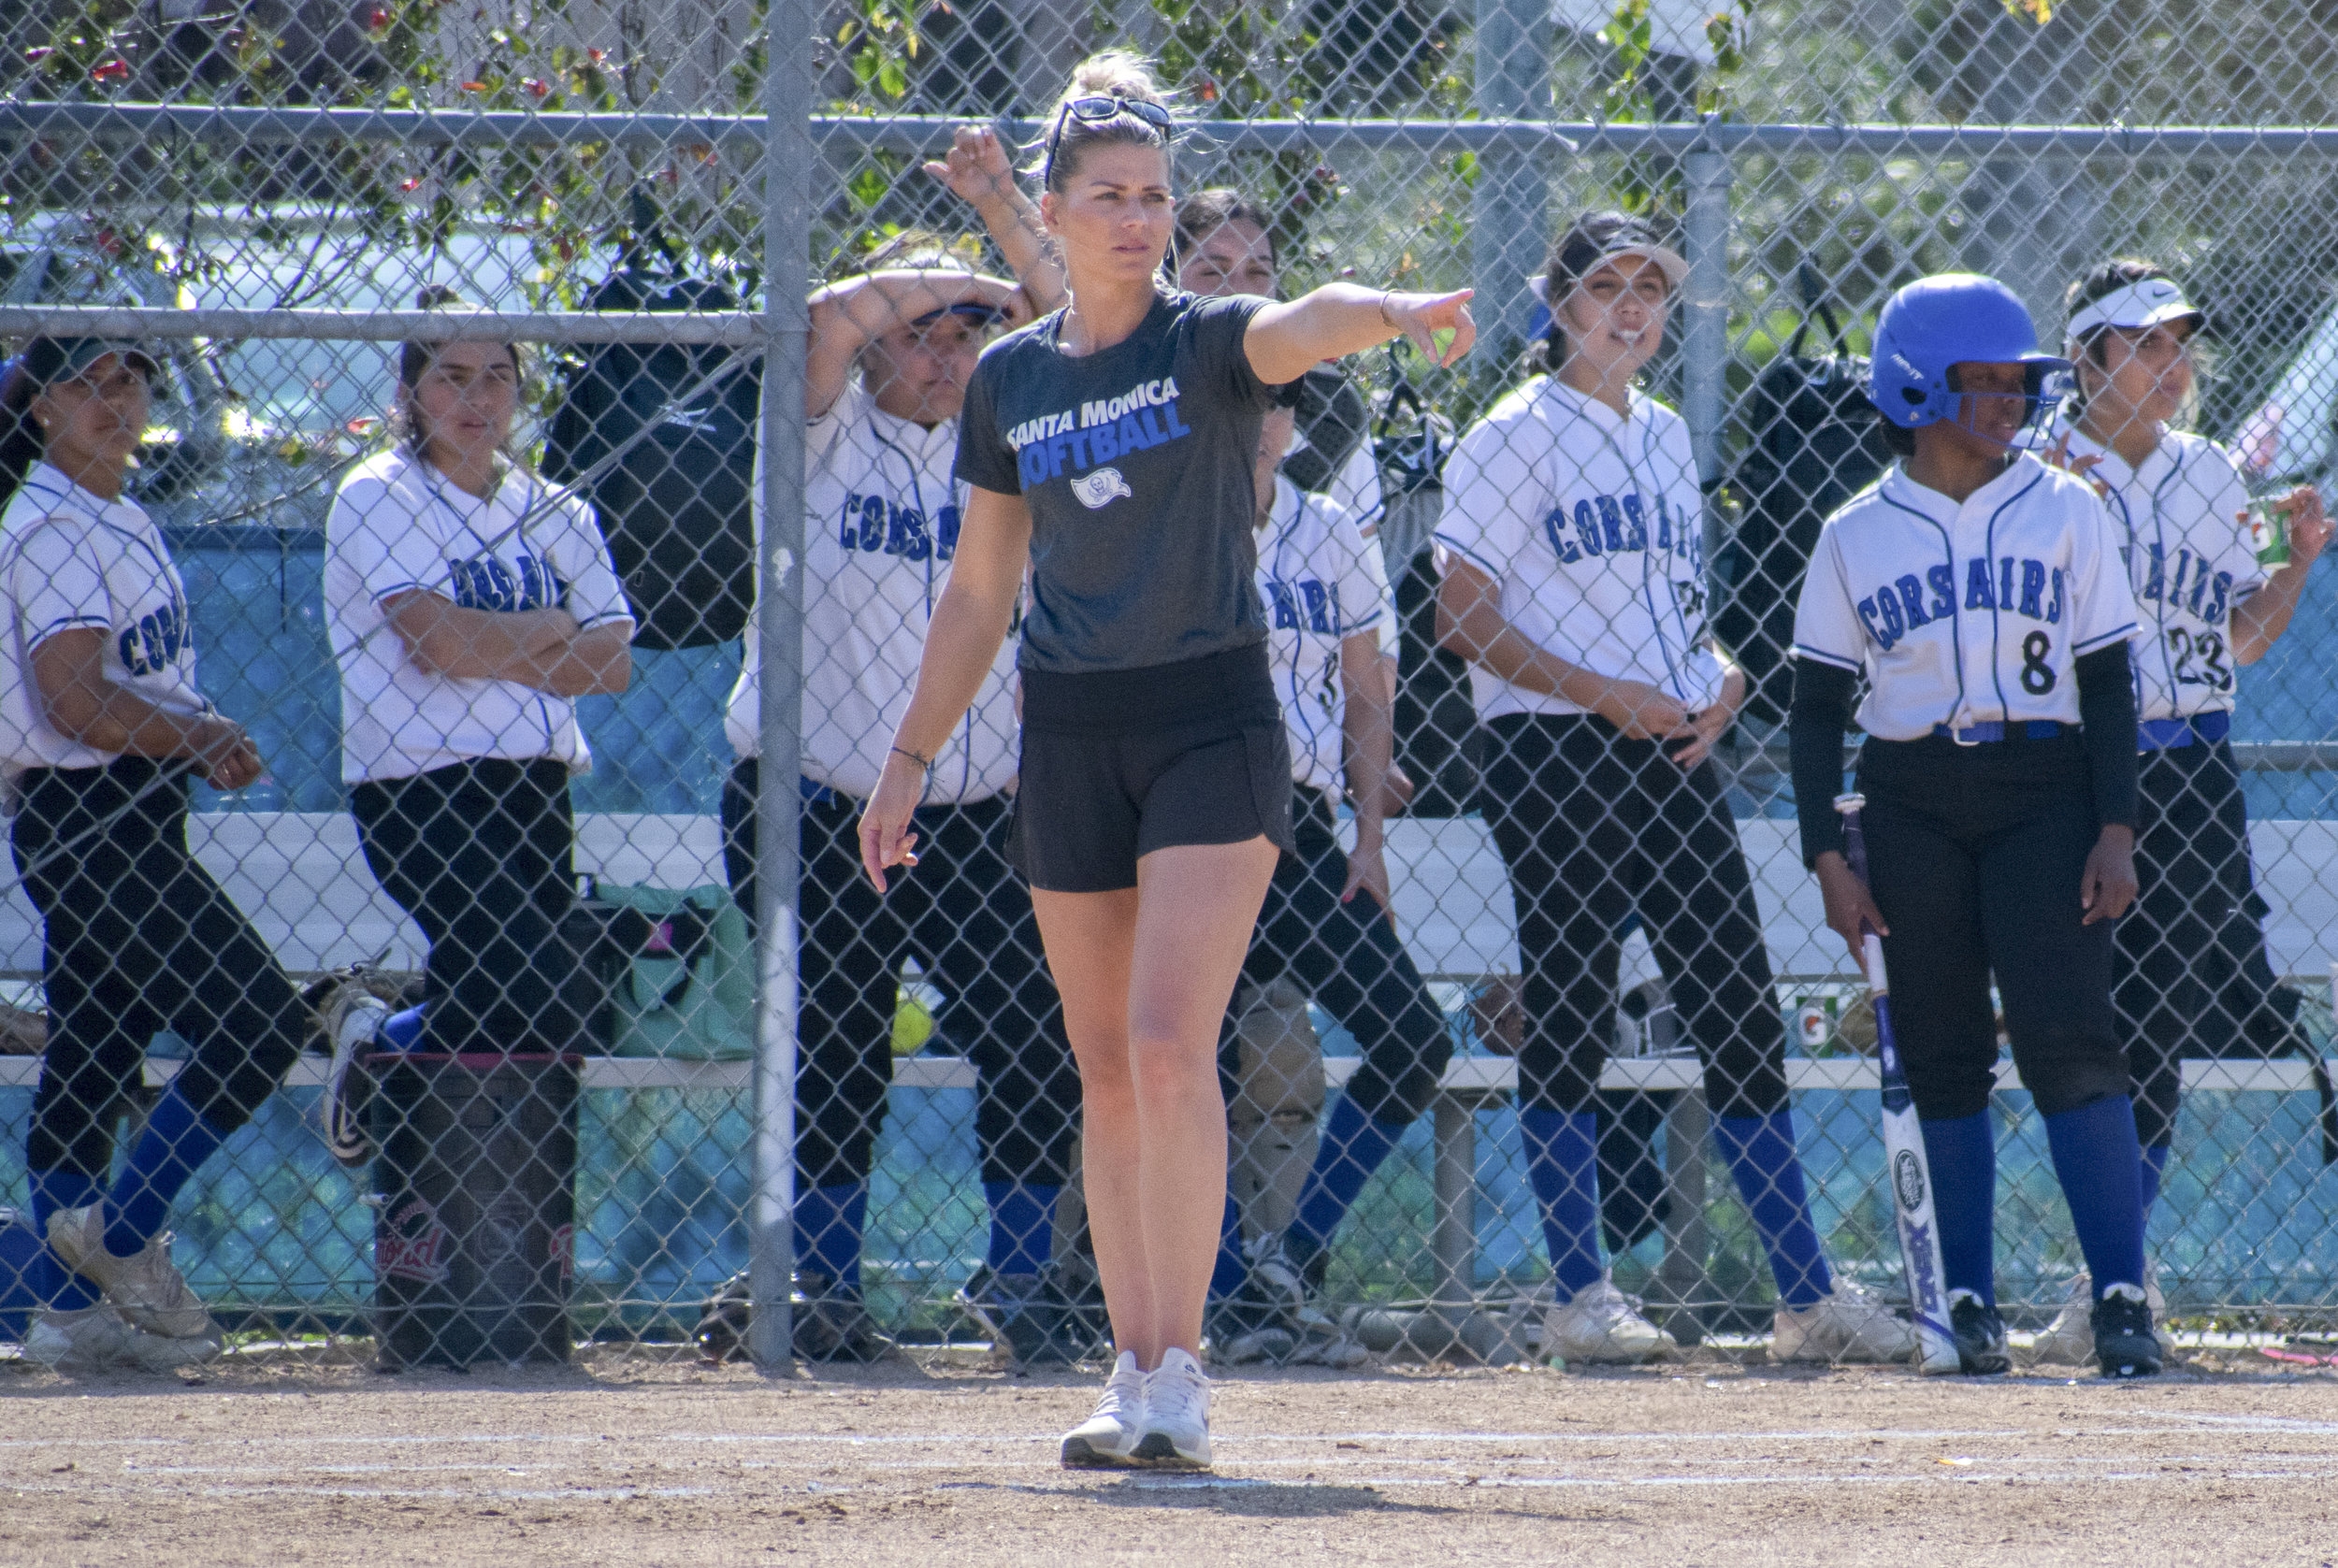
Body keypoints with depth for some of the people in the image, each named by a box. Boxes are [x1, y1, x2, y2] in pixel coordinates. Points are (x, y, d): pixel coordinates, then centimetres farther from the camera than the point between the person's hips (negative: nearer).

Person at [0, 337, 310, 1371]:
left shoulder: (119, 522, 17)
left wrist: (197, 733, 8)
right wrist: (198, 735, -12)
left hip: (122, 819, 10)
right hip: (86, 815, -10)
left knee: (94, 1064, 9)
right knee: (260, 1019, -11)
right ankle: (122, 1235, -7)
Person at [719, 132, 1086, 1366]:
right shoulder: (828, 432, -2)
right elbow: (833, 319, -21)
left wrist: (1007, 224, -11)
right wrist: (940, 282, -8)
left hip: (975, 811, 2)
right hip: (811, 797, -2)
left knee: (1035, 1042, -6)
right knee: (834, 1052, 0)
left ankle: (1018, 1269, 9)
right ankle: (822, 1278, 15)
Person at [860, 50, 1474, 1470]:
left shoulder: (1209, 344, -3)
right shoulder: (1012, 379, 9)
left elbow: (1302, 325, -28)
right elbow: (982, 591, 17)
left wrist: (1393, 312, -49)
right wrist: (913, 755, 17)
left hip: (1212, 722, -4)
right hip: (1070, 735, 4)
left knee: (1171, 1044, -15)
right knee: (1108, 1070, 6)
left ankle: (1180, 1371, -13)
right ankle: (1137, 1369, 12)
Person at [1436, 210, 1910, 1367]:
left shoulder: (1665, 437, 17)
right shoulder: (1517, 436, -4)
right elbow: (1463, 618, -9)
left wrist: (1720, 680, 4)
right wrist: (1602, 694, -18)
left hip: (1671, 753, 6)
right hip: (1551, 754, -6)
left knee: (1743, 1015, 3)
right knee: (1569, 1016, -4)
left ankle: (1807, 1294, 5)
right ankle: (1580, 1295, 2)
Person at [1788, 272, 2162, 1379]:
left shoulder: (2065, 512, 6)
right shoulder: (1857, 537, 6)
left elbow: (2109, 685, 5)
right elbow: (1817, 706, 7)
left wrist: (2115, 830, -5)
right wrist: (1828, 858, -2)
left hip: (2044, 791, -1)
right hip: (1912, 806, 1)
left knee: (2070, 1039, -14)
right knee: (1943, 1058, 3)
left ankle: (2121, 1297, -16)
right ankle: (1969, 1302, 9)